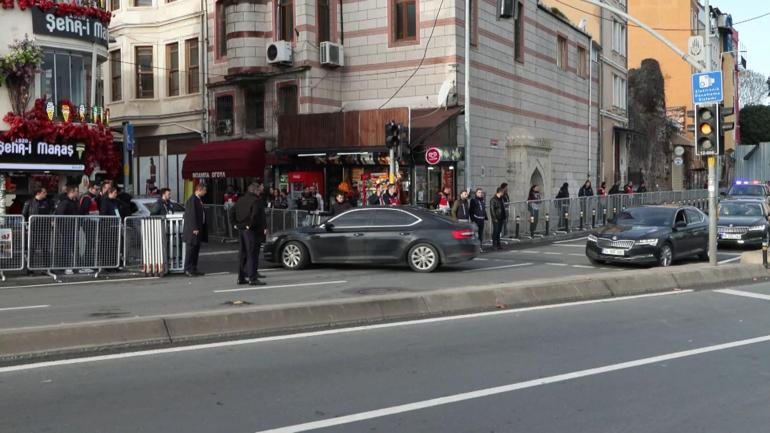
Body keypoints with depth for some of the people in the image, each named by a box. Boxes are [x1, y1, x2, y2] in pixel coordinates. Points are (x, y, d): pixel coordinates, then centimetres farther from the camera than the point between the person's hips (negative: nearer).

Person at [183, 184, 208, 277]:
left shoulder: (199, 199, 15)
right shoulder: (192, 200, -16)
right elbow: (192, 215, -21)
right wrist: (195, 228, -23)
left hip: (198, 229, 10)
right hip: (193, 230, -10)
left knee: (196, 249, 13)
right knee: (190, 249, -4)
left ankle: (194, 268, 20)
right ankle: (188, 269, 0)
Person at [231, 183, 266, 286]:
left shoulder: (240, 200, 14)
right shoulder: (257, 201, -11)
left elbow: (232, 214, 13)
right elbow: (255, 215, -24)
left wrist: (235, 224, 10)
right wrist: (250, 225, -15)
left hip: (241, 230, 8)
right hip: (251, 231, -8)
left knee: (242, 254, 13)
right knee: (252, 254, -5)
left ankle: (241, 277, 17)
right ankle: (252, 278, -6)